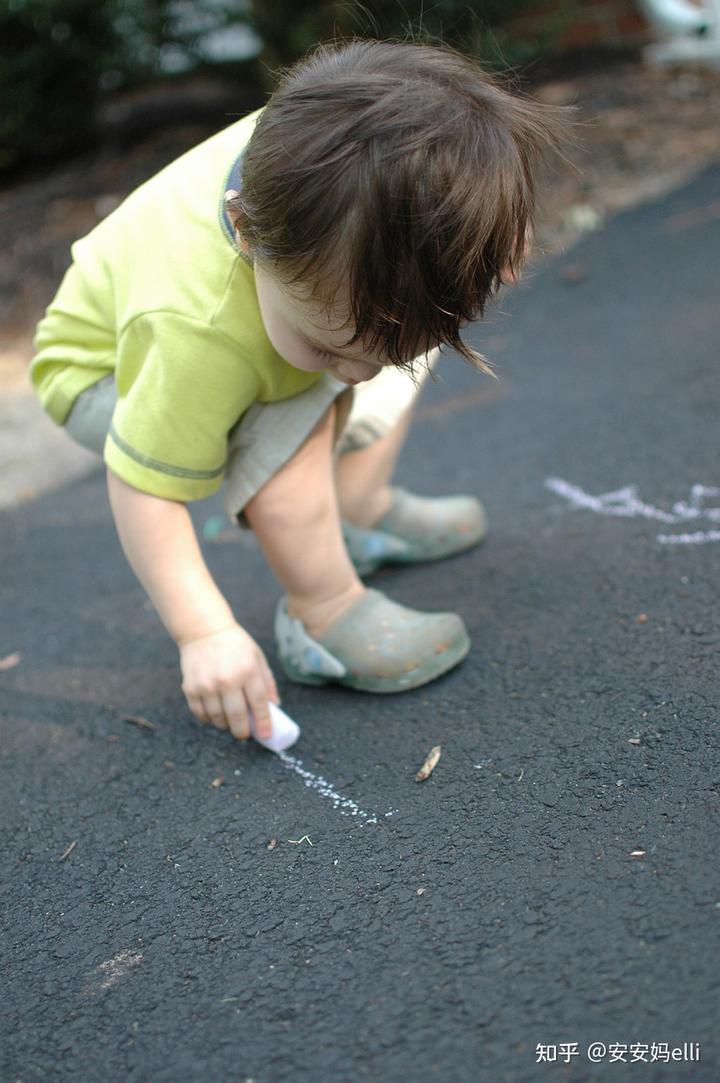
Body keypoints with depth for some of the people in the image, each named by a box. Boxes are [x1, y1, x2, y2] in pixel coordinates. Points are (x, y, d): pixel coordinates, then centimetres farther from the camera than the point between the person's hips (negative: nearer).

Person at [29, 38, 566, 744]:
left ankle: (362, 512, 21)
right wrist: (205, 634, -32)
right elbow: (144, 489, -36)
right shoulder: (197, 338, -47)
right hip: (110, 374, -7)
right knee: (295, 424, -34)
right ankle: (324, 614, -16)